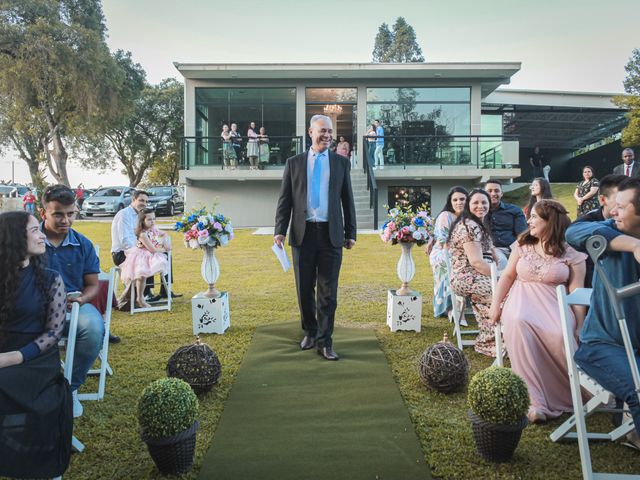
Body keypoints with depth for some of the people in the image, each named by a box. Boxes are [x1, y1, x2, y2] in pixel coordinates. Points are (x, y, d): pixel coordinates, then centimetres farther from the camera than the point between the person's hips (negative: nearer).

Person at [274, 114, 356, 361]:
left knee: (328, 291, 1)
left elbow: (347, 200, 10)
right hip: (303, 233, 1)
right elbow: (284, 200, 5)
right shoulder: (294, 163, 8)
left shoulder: (341, 162, 9)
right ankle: (310, 332, 29)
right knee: (305, 289, 9)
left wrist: (350, 233, 6)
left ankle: (324, 341, 10)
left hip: (331, 234, 0)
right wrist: (280, 230, -5)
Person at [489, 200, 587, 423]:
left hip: (554, 304, -2)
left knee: (560, 334, -36)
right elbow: (508, 276, 17)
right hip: (522, 300, 2)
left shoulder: (571, 253, 3)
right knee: (518, 323, -35)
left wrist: (580, 328, -8)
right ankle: (535, 401, -32)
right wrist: (495, 304, 6)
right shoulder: (522, 244, 13)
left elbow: (576, 292, 0)